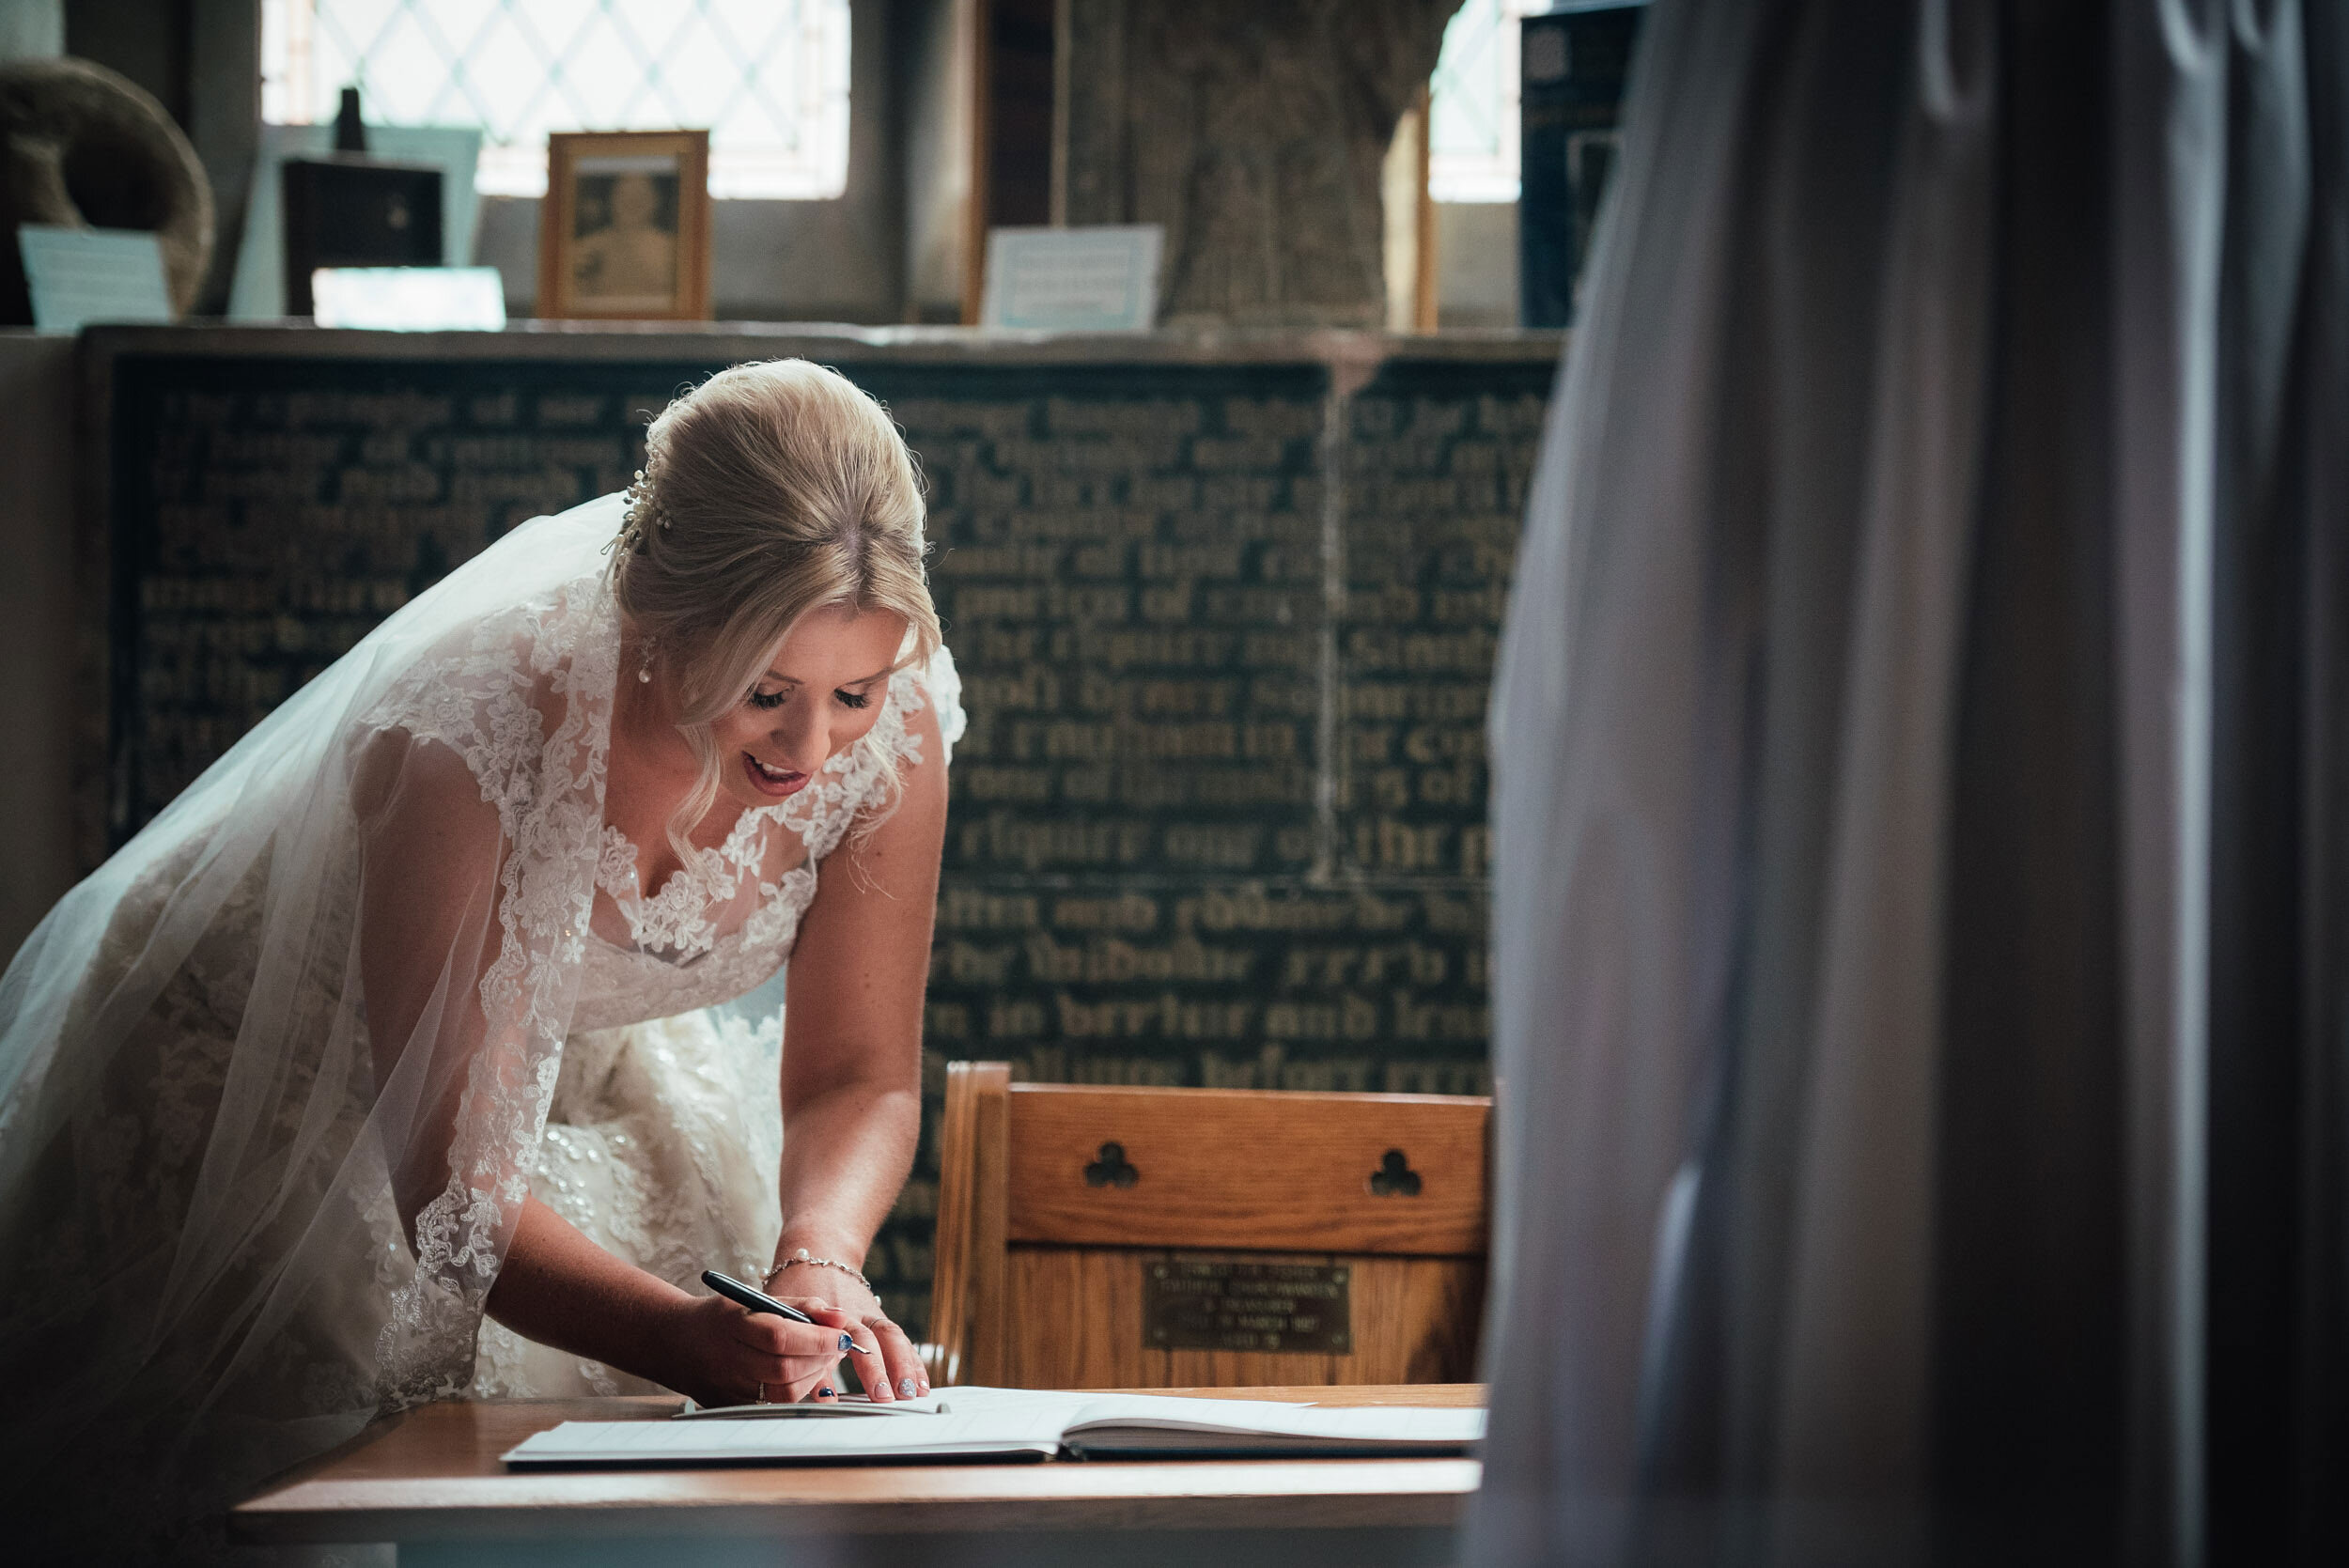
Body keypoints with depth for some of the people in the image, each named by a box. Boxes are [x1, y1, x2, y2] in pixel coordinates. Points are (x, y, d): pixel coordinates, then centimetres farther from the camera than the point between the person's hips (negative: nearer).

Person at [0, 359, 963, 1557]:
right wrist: (689, 1339, -53)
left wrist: (818, 1259, -36)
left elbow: (857, 1075, -14)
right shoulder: (466, 725, -38)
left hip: (574, 1074, 4)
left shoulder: (893, 706, -25)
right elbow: (451, 1188, -36)